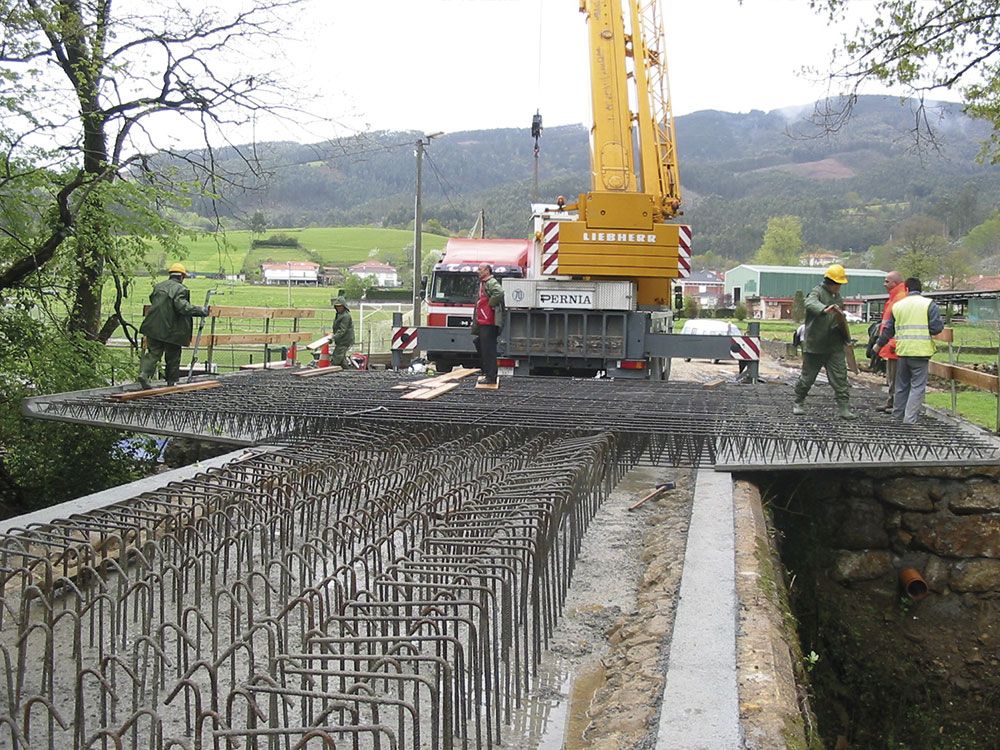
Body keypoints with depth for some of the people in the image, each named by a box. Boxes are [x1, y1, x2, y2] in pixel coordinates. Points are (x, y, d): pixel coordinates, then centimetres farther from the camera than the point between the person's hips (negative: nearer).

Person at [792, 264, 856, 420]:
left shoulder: (837, 297, 17)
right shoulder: (817, 292, -7)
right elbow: (810, 303, -32)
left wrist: (845, 333, 13)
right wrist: (825, 309, -51)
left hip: (835, 346, 6)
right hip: (814, 344, -6)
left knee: (840, 377, -3)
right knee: (807, 376, 6)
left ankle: (843, 408, -1)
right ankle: (798, 403, 24)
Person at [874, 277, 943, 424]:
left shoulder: (897, 305, 8)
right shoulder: (929, 304, -3)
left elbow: (888, 330, 14)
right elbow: (937, 328, -10)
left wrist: (879, 345, 28)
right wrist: (942, 322, 13)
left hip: (902, 351, 4)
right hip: (921, 352, -4)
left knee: (902, 386, 16)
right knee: (918, 387, 0)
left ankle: (897, 415, 24)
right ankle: (910, 419, -8)